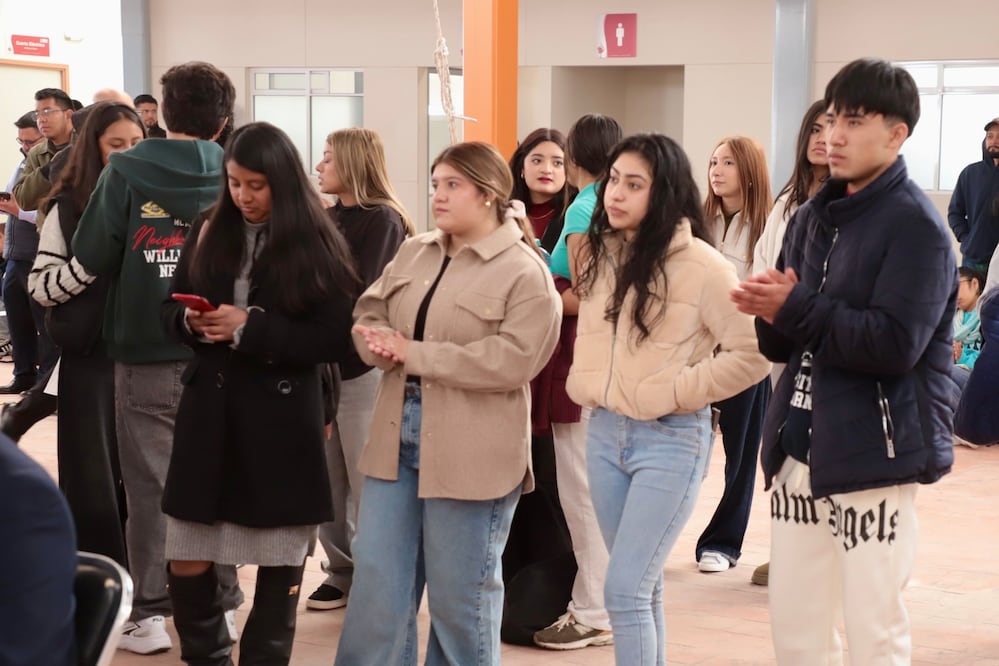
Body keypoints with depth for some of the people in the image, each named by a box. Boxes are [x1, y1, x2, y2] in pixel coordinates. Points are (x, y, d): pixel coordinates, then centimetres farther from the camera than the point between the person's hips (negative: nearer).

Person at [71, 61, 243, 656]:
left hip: (144, 357, -1)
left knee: (150, 485, 7)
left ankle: (150, 613, 10)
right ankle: (220, 604, 20)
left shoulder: (126, 172, -8)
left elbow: (92, 257, -9)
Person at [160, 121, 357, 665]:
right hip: (209, 409, 4)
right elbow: (170, 309, 12)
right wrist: (193, 322, -11)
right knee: (186, 565, 4)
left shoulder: (316, 247, -6)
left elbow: (334, 340, -11)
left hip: (281, 419, -3)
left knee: (279, 566, 6)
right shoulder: (208, 234, 6)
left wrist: (250, 328, -20)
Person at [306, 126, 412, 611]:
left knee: (366, 482, -2)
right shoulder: (326, 218, 15)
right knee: (325, 480, 8)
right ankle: (341, 571, 16)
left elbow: (361, 294, -14)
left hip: (361, 366, -7)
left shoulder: (383, 221, -6)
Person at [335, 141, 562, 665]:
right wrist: (382, 346, -12)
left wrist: (414, 354, -19)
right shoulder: (413, 253, 11)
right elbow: (369, 313, 13)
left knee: (458, 593, 7)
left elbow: (513, 358, -20)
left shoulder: (525, 272, -10)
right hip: (396, 439, 6)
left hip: (470, 454, -6)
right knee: (377, 580, 8)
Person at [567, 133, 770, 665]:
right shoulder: (600, 253, 7)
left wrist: (673, 393, -14)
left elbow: (752, 355, -16)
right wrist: (583, 383, 7)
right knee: (640, 587, 15)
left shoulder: (700, 266, -14)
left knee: (624, 591, -10)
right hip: (603, 432, 6)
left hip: (670, 440, -6)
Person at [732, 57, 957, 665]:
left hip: (874, 454, -7)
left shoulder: (916, 227, -10)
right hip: (798, 449, 7)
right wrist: (770, 315, -7)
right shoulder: (812, 217, 13)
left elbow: (894, 344, -22)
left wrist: (795, 309, -17)